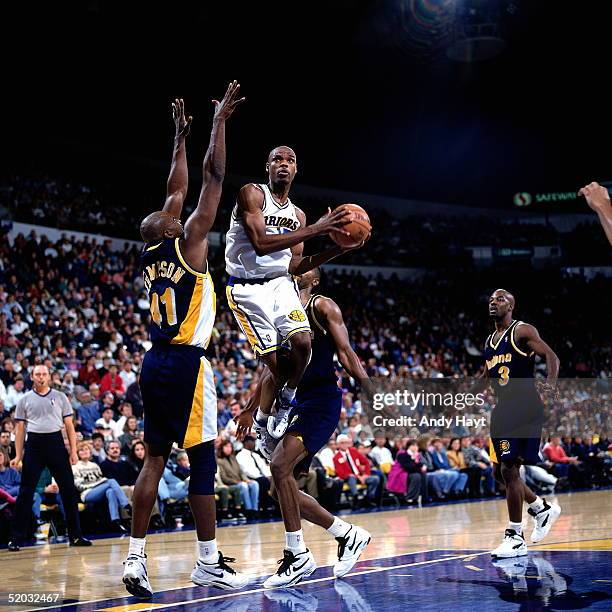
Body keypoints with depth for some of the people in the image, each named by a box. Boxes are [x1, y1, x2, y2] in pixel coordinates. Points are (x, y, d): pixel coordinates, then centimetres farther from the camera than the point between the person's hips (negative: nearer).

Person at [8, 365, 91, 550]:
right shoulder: (25, 400, 8)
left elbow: (69, 425, 7)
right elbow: (20, 429, 8)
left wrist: (73, 451, -1)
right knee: (26, 491, 0)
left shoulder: (60, 397, 8)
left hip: (56, 442, 1)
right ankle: (16, 538, 6)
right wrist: (18, 456, 0)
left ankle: (75, 535, 9)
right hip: (34, 444, -1)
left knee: (68, 489, 0)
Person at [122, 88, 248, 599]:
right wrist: (219, 122, 3)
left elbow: (176, 190, 23)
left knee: (155, 458, 8)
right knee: (203, 461, -2)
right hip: (186, 364, -8)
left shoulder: (150, 257, 12)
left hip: (155, 363, 8)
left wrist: (180, 138, 30)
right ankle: (209, 563, 3)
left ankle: (136, 558, 3)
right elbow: (214, 177, -5)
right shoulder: (188, 245, -6)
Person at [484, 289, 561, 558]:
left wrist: (550, 383, -32)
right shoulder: (489, 342, 18)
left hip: (525, 409, -8)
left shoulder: (522, 331, -5)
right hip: (502, 411, 8)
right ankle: (543, 508, 33)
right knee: (500, 471, 11)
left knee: (509, 469, -12)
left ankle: (515, 538, -5)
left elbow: (551, 356, -14)